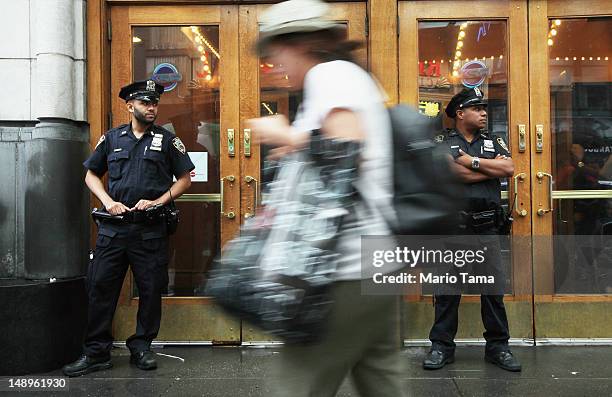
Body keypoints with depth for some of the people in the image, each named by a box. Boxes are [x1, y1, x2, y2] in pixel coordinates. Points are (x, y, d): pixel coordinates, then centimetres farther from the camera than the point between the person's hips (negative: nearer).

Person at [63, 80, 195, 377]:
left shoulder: (167, 140, 6)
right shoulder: (111, 138, 12)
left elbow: (185, 179, 6)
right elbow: (91, 175, 16)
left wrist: (157, 201, -8)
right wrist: (108, 202, -2)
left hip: (151, 228, -1)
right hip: (113, 226, 1)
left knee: (150, 289, 4)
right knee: (100, 287, 1)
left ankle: (141, 347, 19)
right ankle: (96, 352, 12)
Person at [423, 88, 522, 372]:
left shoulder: (494, 142, 16)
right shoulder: (442, 143, 4)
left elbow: (509, 168, -3)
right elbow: (452, 174, -14)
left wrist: (473, 161, -8)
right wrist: (493, 167, -6)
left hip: (486, 229, 3)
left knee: (494, 287, 3)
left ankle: (498, 346, 14)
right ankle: (442, 346, 12)